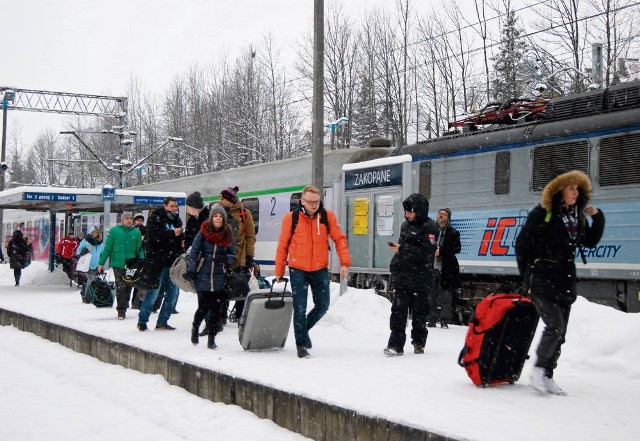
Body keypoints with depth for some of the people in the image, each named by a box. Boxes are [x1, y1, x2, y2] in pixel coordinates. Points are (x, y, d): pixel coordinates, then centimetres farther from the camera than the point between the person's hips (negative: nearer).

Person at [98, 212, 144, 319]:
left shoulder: (136, 232, 6)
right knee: (120, 287, -9)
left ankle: (124, 308, 22)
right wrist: (101, 263, 2)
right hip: (118, 264, -3)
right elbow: (107, 248, 2)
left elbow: (140, 249, 9)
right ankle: (121, 311, -7)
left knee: (128, 287, 9)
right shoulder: (114, 231, 0)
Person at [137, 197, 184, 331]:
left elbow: (180, 240, 23)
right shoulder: (155, 218, -4)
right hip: (157, 262, -7)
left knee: (173, 293, 7)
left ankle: (162, 323, 16)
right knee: (153, 292, -6)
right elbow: (154, 236, -20)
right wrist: (172, 234, -22)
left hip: (172, 263, 7)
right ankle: (142, 321, 6)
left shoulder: (177, 219, 15)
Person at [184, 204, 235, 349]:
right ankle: (195, 327, 28)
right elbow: (194, 251, -1)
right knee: (204, 306, -3)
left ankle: (211, 338, 8)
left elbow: (232, 255, 12)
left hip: (219, 277, 2)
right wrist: (191, 270, -9)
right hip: (203, 275, -2)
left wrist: (225, 257, -11)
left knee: (216, 308, -2)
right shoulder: (203, 232, -2)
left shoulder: (228, 235, 5)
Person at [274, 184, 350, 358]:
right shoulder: (291, 218, -8)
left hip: (320, 270, 3)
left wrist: (344, 262, -8)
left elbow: (339, 239, 1)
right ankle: (301, 345, 11)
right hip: (298, 270, -2)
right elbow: (282, 245, -1)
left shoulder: (327, 216, -4)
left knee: (323, 306, 9)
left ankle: (304, 328, 34)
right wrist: (279, 271, 2)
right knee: (300, 309, -1)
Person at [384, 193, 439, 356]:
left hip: (420, 279, -6)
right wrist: (394, 267, 16)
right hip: (403, 277, 6)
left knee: (419, 312, 6)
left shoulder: (430, 227, -10)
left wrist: (401, 249, -22)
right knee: (398, 310, -3)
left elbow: (426, 251, -20)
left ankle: (419, 342, 23)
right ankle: (396, 344, -4)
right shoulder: (406, 225, 13)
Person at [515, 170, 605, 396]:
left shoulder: (578, 216, 9)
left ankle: (547, 376, 17)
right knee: (555, 326, -17)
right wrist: (527, 274, -4)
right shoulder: (542, 213, -9)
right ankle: (539, 368, 0)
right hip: (541, 280, -6)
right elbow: (522, 243, -5)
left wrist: (598, 218, 4)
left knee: (559, 333, 7)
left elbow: (590, 242, 19)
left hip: (565, 281, 6)